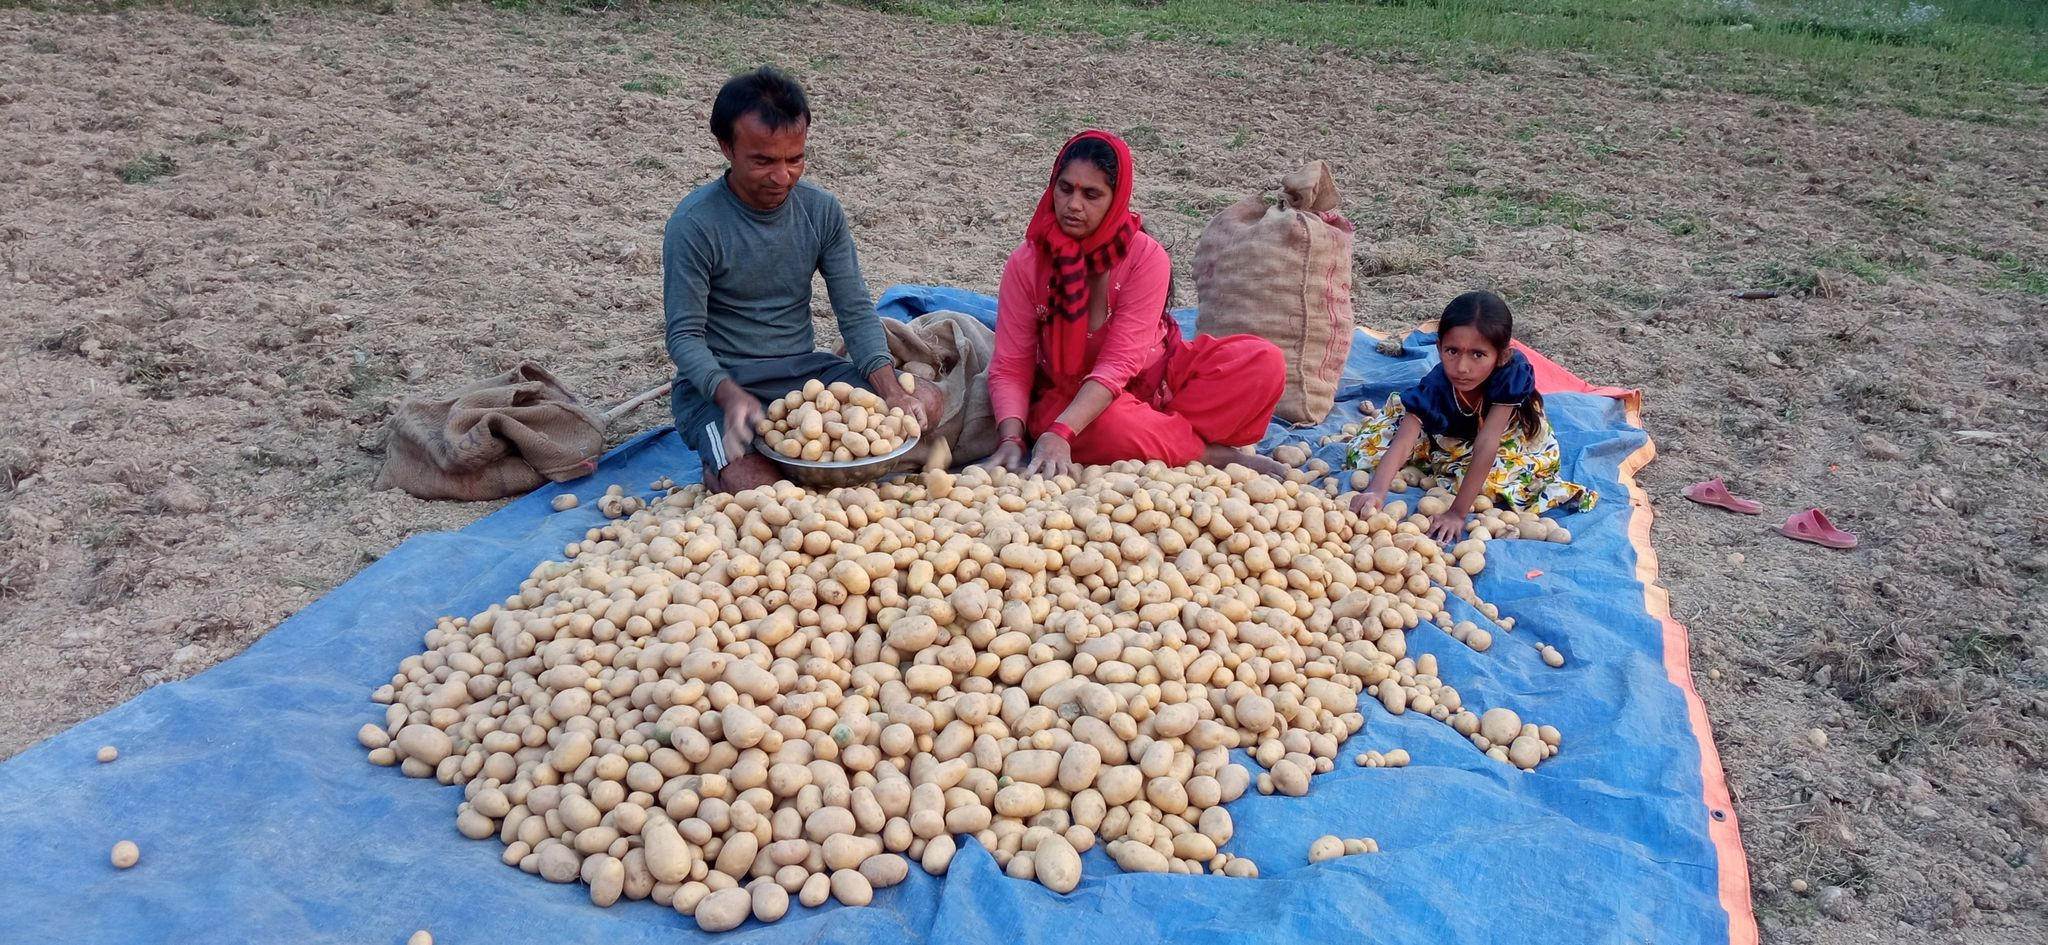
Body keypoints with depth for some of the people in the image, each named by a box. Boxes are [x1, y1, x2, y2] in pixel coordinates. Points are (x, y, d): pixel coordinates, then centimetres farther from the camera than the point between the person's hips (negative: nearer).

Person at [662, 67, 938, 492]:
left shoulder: (821, 210, -2)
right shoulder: (694, 224, -15)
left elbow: (857, 311, -1)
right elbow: (685, 335, -14)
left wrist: (890, 389, -18)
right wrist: (731, 395, -34)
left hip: (804, 370, 5)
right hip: (719, 384, -5)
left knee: (925, 401, -14)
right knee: (754, 487, -32)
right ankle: (720, 471, 4)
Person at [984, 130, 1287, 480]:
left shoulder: (1146, 257, -17)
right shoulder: (1026, 263, -12)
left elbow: (1118, 363, -24)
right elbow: (1010, 367, -14)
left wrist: (1060, 433, -38)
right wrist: (1012, 439, -34)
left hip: (1153, 380, 1)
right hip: (1067, 396, -1)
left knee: (1263, 362, -19)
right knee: (1109, 426, -38)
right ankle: (1214, 455, -15)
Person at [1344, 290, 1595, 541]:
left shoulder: (1512, 374, -39)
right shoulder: (1435, 386, -35)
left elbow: (1486, 444, -42)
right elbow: (1402, 442, -44)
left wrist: (1457, 512, -45)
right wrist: (1376, 492, -64)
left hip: (1509, 436, -1)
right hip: (1449, 438, 2)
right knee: (1363, 453, -9)